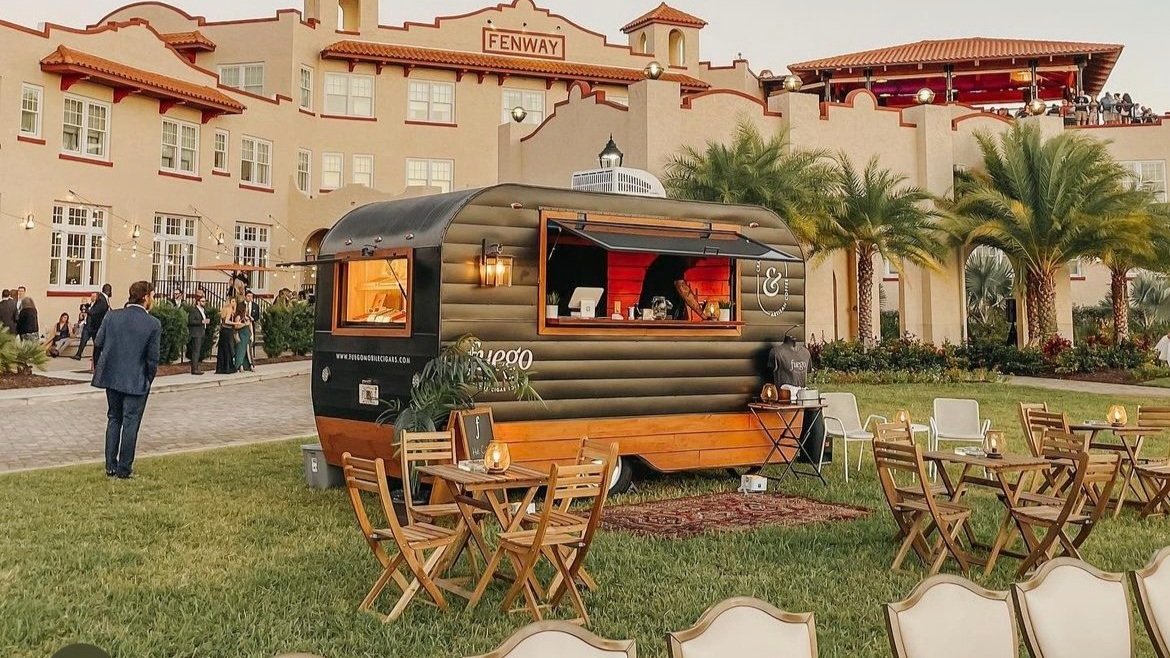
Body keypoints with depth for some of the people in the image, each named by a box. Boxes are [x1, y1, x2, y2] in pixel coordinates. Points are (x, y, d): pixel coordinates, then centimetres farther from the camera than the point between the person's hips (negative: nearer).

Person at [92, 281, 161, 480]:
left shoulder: (112, 316, -3)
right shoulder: (153, 324, -13)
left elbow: (98, 343, 1)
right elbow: (152, 358, -10)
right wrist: (149, 379, 4)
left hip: (112, 376, 4)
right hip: (136, 381, -4)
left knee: (114, 419, 17)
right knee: (130, 423, 5)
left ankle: (111, 467, 21)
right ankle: (124, 470, 10)